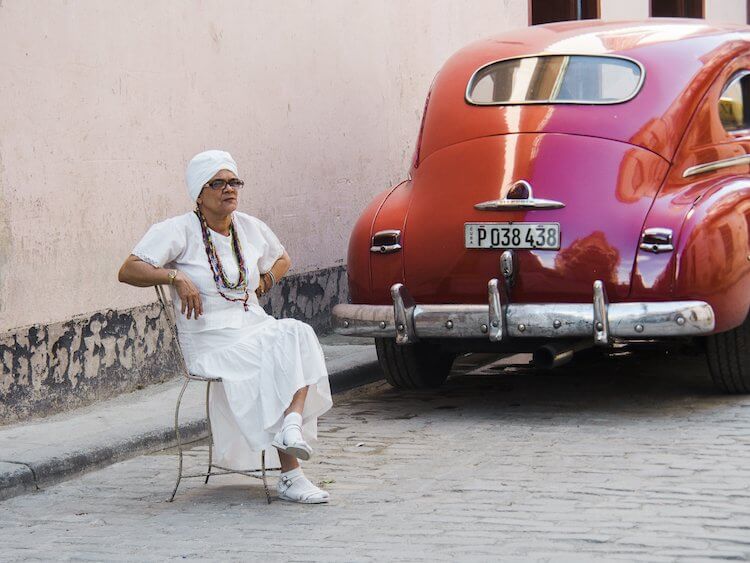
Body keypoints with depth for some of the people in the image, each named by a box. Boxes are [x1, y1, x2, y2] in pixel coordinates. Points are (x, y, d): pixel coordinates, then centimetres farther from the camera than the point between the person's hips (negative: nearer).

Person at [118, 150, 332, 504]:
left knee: (298, 336, -27)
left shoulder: (250, 228, 15)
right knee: (276, 363, -29)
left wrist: (264, 283, 16)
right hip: (210, 343, -6)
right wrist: (176, 277, -23)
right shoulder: (180, 231, -3)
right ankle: (290, 476, -29)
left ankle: (292, 421, -41)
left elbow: (282, 258, 36)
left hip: (255, 328, 6)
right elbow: (128, 271, -11)